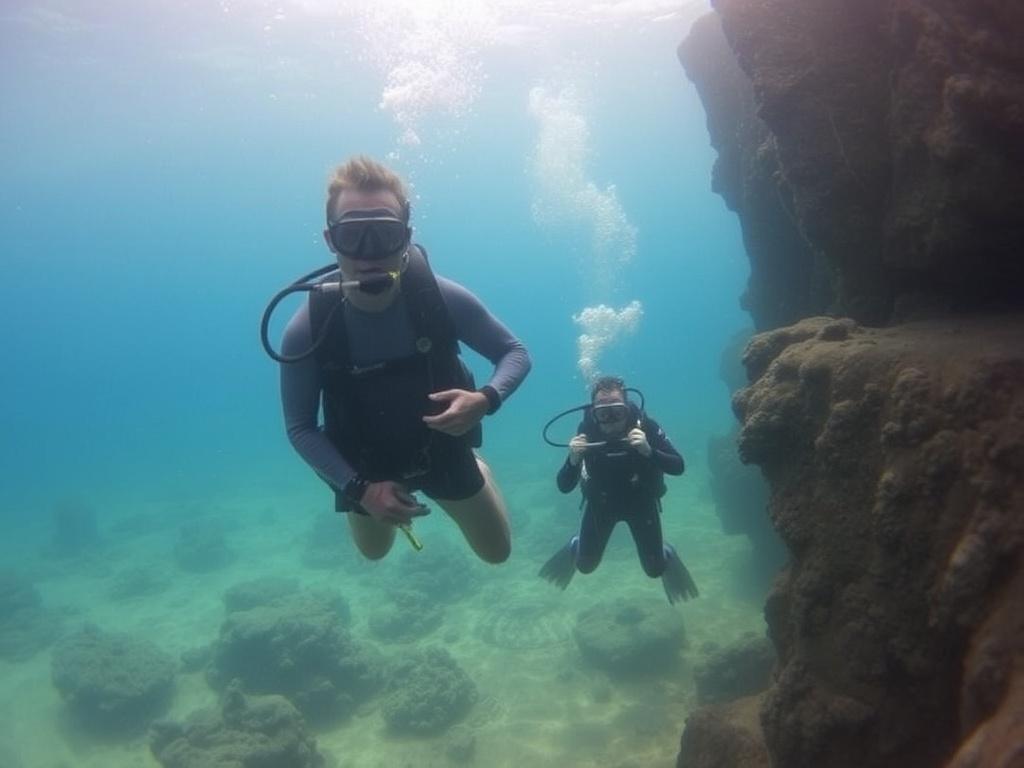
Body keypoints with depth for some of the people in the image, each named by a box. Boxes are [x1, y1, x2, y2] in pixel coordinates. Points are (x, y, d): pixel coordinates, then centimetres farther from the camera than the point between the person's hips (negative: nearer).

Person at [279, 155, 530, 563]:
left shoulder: (443, 299, -29)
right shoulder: (306, 330, -29)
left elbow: (516, 353, -15)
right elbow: (300, 427, -16)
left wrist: (485, 400, -36)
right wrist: (358, 488, -26)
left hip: (443, 451, 0)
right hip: (369, 469, 1)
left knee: (496, 551, 20)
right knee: (374, 551, 28)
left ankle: (474, 468, 46)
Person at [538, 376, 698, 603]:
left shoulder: (644, 425, -29)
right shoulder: (586, 430, -28)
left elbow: (678, 466, -28)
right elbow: (564, 487, -26)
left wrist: (648, 451, -45)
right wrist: (573, 460, -47)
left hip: (641, 501, 0)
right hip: (601, 502, 0)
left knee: (655, 570, 5)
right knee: (585, 566, 9)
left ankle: (667, 555, 40)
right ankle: (574, 547, 43)